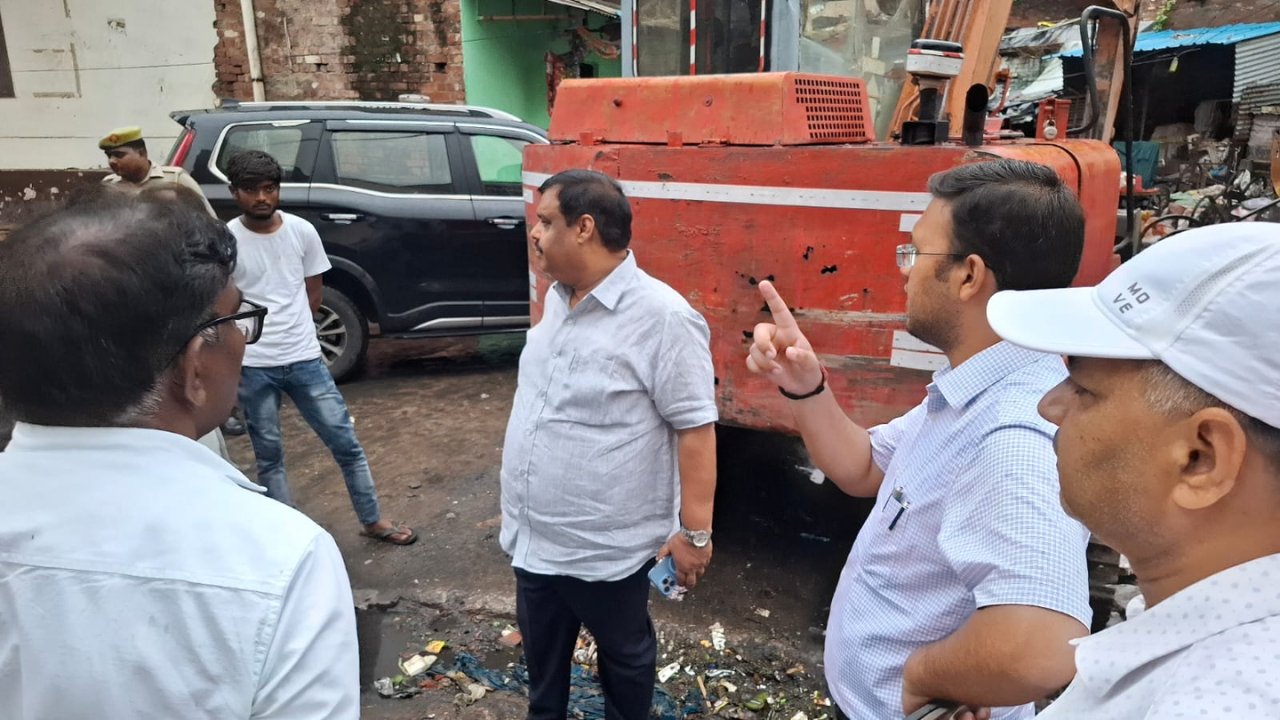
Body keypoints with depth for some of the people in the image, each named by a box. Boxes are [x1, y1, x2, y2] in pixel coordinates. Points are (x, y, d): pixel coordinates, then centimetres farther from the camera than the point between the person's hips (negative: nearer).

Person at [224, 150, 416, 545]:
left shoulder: (302, 231, -1)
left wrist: (286, 326, 6)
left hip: (304, 358, 2)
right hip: (252, 367, -2)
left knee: (346, 442, 6)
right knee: (269, 455, 11)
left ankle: (373, 521, 21)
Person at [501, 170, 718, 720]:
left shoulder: (661, 316, -22)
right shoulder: (557, 298, 3)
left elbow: (695, 427, -20)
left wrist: (694, 531, -18)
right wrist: (518, 449, 21)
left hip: (607, 545, -7)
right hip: (533, 534, 7)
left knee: (623, 654, 19)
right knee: (541, 647, 26)